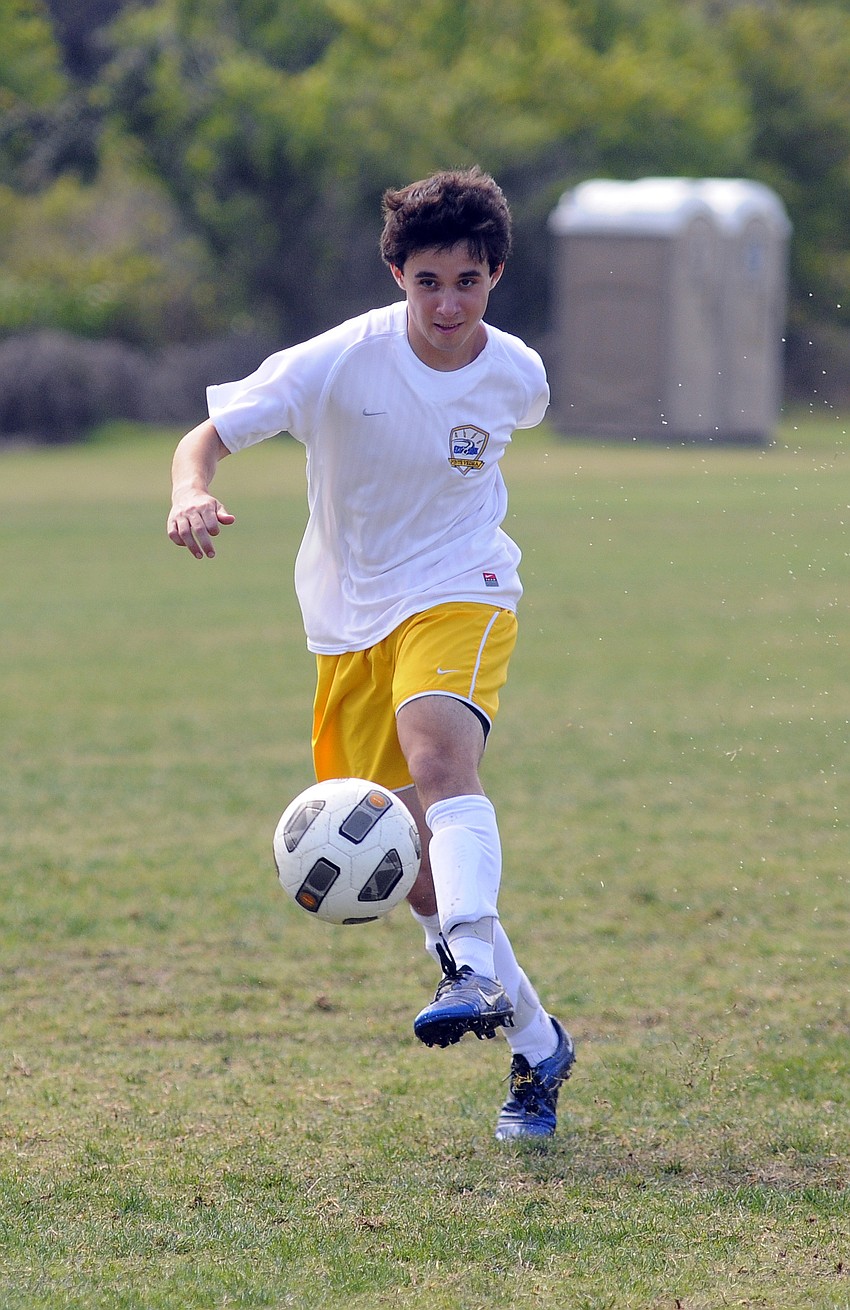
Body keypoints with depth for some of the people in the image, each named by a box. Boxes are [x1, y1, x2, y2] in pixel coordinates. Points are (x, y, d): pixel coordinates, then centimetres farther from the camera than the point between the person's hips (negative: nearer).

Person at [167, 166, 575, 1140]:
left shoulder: (518, 377, -7)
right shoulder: (340, 363, -15)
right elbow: (206, 436, -15)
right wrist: (193, 495, -36)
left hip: (460, 594, -1)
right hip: (350, 620, 1)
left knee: (439, 753, -34)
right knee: (412, 867, -1)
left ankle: (478, 977, -48)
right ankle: (537, 1047, 15)